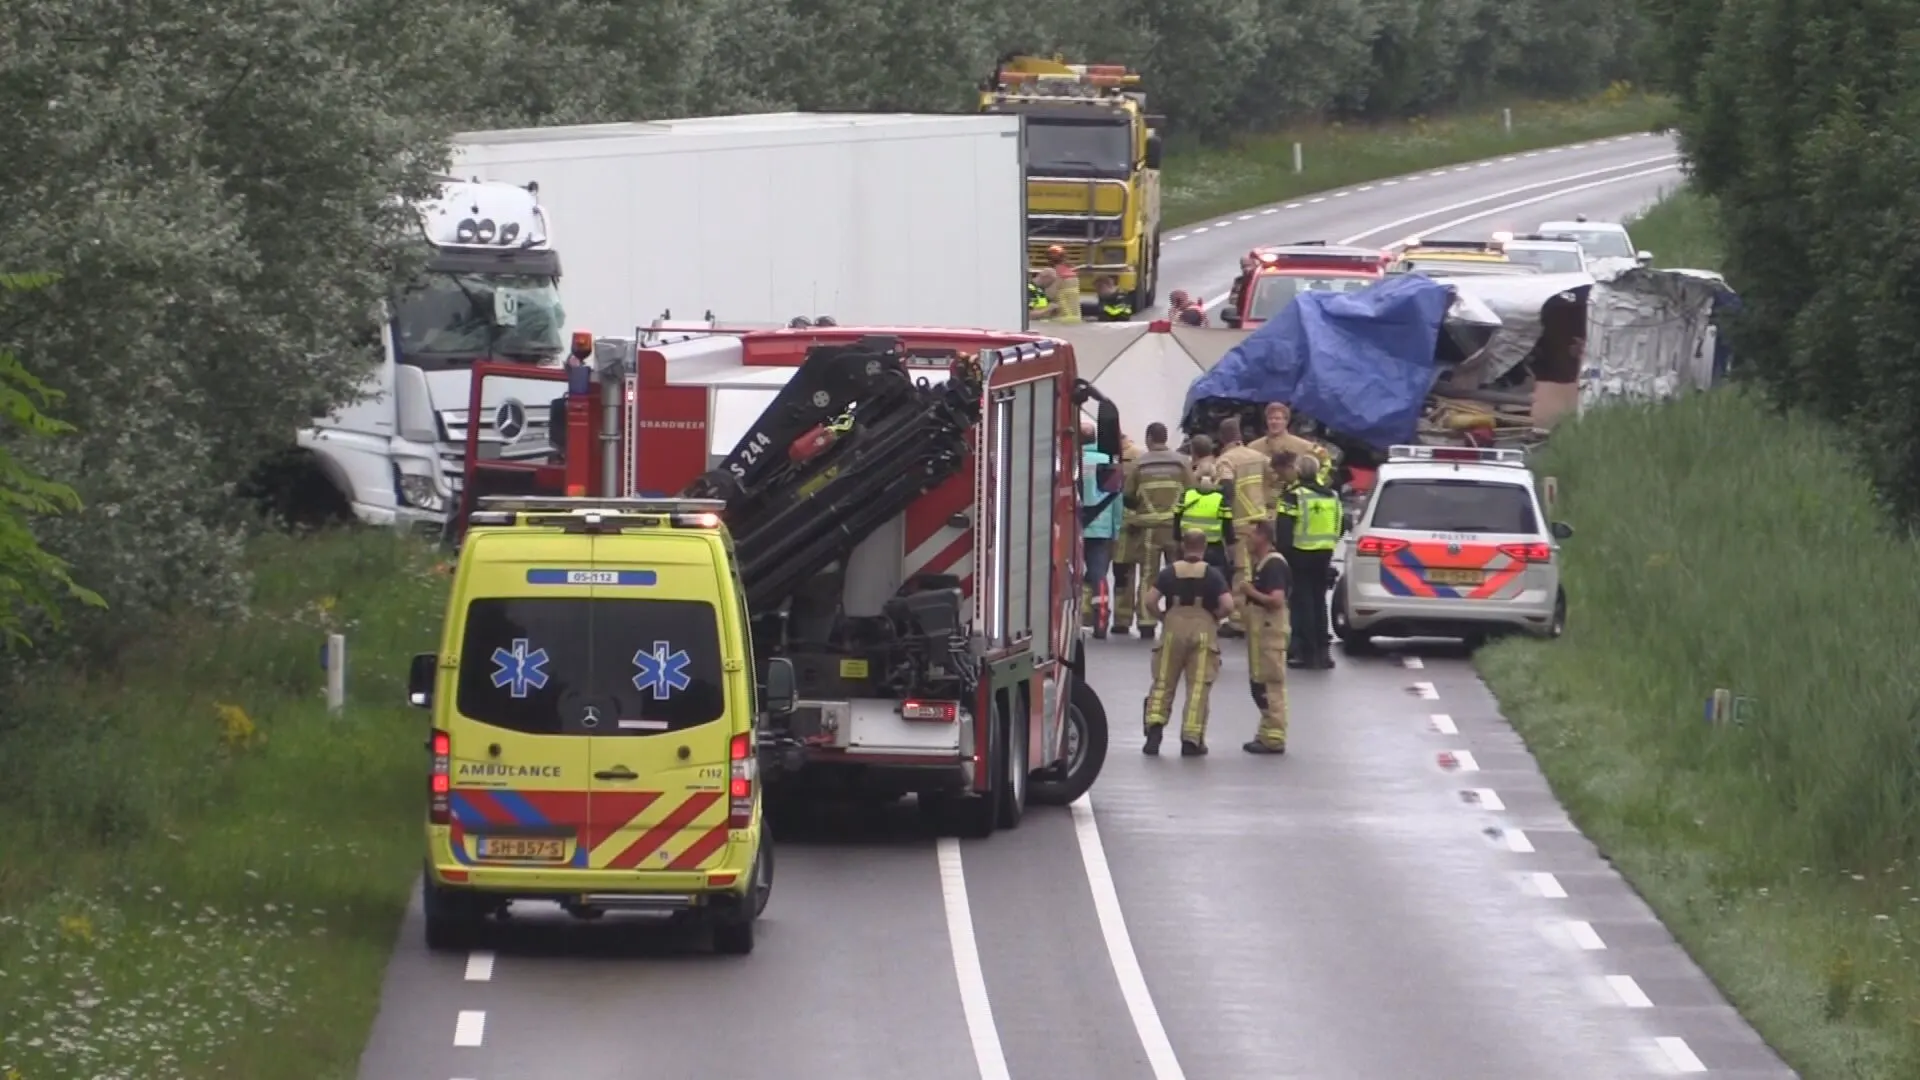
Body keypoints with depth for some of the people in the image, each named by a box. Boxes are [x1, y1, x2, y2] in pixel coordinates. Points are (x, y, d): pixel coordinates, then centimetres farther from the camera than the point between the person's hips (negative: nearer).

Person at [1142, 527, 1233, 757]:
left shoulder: (1170, 572, 3)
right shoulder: (1212, 574, 0)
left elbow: (1151, 599, -6)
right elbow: (1227, 605, -10)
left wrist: (1162, 616, 9)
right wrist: (1214, 617, 8)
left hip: (1174, 628, 1)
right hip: (1203, 631, -1)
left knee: (1163, 682, 10)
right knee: (1198, 686, 3)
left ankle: (1155, 726, -5)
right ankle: (1192, 740, 1)